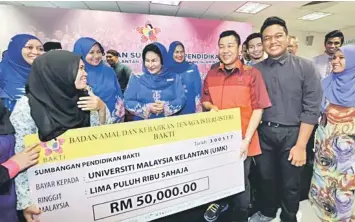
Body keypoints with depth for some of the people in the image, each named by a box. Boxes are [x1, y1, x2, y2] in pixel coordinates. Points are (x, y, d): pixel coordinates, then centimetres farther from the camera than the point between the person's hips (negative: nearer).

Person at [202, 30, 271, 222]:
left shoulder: (252, 74, -5)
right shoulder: (211, 75, 6)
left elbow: (258, 109, -8)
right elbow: (205, 102, 15)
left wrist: (246, 140, -15)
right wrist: (211, 107, -9)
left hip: (241, 140, -3)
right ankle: (220, 202, 50)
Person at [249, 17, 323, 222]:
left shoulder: (305, 67, -5)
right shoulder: (256, 70, 2)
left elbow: (312, 108, -8)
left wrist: (301, 145, -11)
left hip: (292, 133, -2)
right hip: (264, 133, 2)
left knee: (290, 183, 14)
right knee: (266, 177, 18)